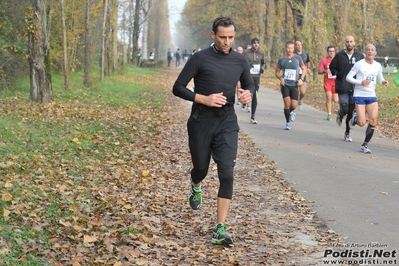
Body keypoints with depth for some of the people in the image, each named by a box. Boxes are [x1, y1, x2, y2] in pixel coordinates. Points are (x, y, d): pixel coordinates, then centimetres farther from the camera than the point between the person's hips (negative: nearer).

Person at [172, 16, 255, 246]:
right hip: (201, 123, -1)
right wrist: (205, 99, -19)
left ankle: (221, 228, -7)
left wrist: (249, 94, -6)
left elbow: (250, 85, 18)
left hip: (227, 124, 2)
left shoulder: (240, 61, 3)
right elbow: (178, 88, -6)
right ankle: (196, 187, 54)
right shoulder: (200, 59, -8)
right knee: (201, 168, 13)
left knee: (227, 173, -11)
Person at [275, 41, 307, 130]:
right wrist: (280, 78, -10)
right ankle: (288, 123, -3)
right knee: (287, 102, -17)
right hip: (285, 84, 0)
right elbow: (277, 71, 11)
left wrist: (301, 79, -3)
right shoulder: (281, 59, 3)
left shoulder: (298, 58, 2)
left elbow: (304, 69, 12)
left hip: (294, 85, 0)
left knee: (294, 105, -7)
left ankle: (292, 112, 33)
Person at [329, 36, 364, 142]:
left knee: (351, 111, 4)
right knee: (345, 109, -11)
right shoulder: (339, 55, 1)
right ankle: (340, 115, 27)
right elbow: (332, 67, 12)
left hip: (355, 88, 2)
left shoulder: (359, 56, 5)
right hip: (343, 88, -2)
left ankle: (347, 133, 18)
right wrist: (338, 74, -4)